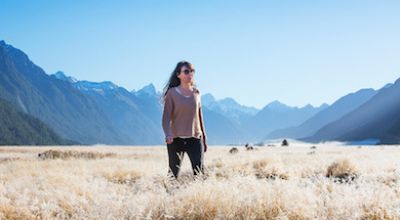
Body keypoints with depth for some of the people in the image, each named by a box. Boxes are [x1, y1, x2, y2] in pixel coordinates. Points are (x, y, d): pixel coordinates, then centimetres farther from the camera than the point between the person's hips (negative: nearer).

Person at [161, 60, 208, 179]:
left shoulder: (196, 92, 8)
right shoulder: (172, 93, -3)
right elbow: (166, 116, -7)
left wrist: (204, 138, 17)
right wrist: (167, 134, -24)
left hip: (195, 139, 3)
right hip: (176, 139, -3)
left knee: (200, 172, -4)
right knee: (173, 173, 4)